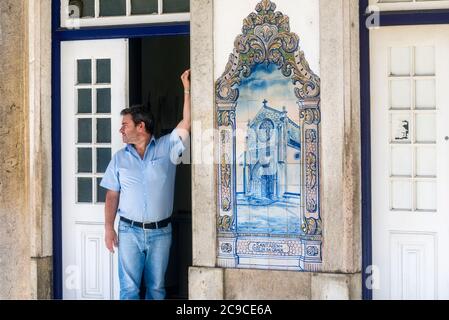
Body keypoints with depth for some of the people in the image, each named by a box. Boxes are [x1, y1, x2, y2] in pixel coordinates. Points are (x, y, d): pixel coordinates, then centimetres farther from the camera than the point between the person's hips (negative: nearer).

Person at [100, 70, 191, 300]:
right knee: (129, 288, -2)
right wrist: (108, 228, -1)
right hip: (129, 231, 1)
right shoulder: (119, 158, 7)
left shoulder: (166, 148, 1)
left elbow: (187, 124, -9)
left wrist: (187, 90, -14)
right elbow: (112, 196, 7)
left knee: (156, 288, 8)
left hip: (160, 232, -1)